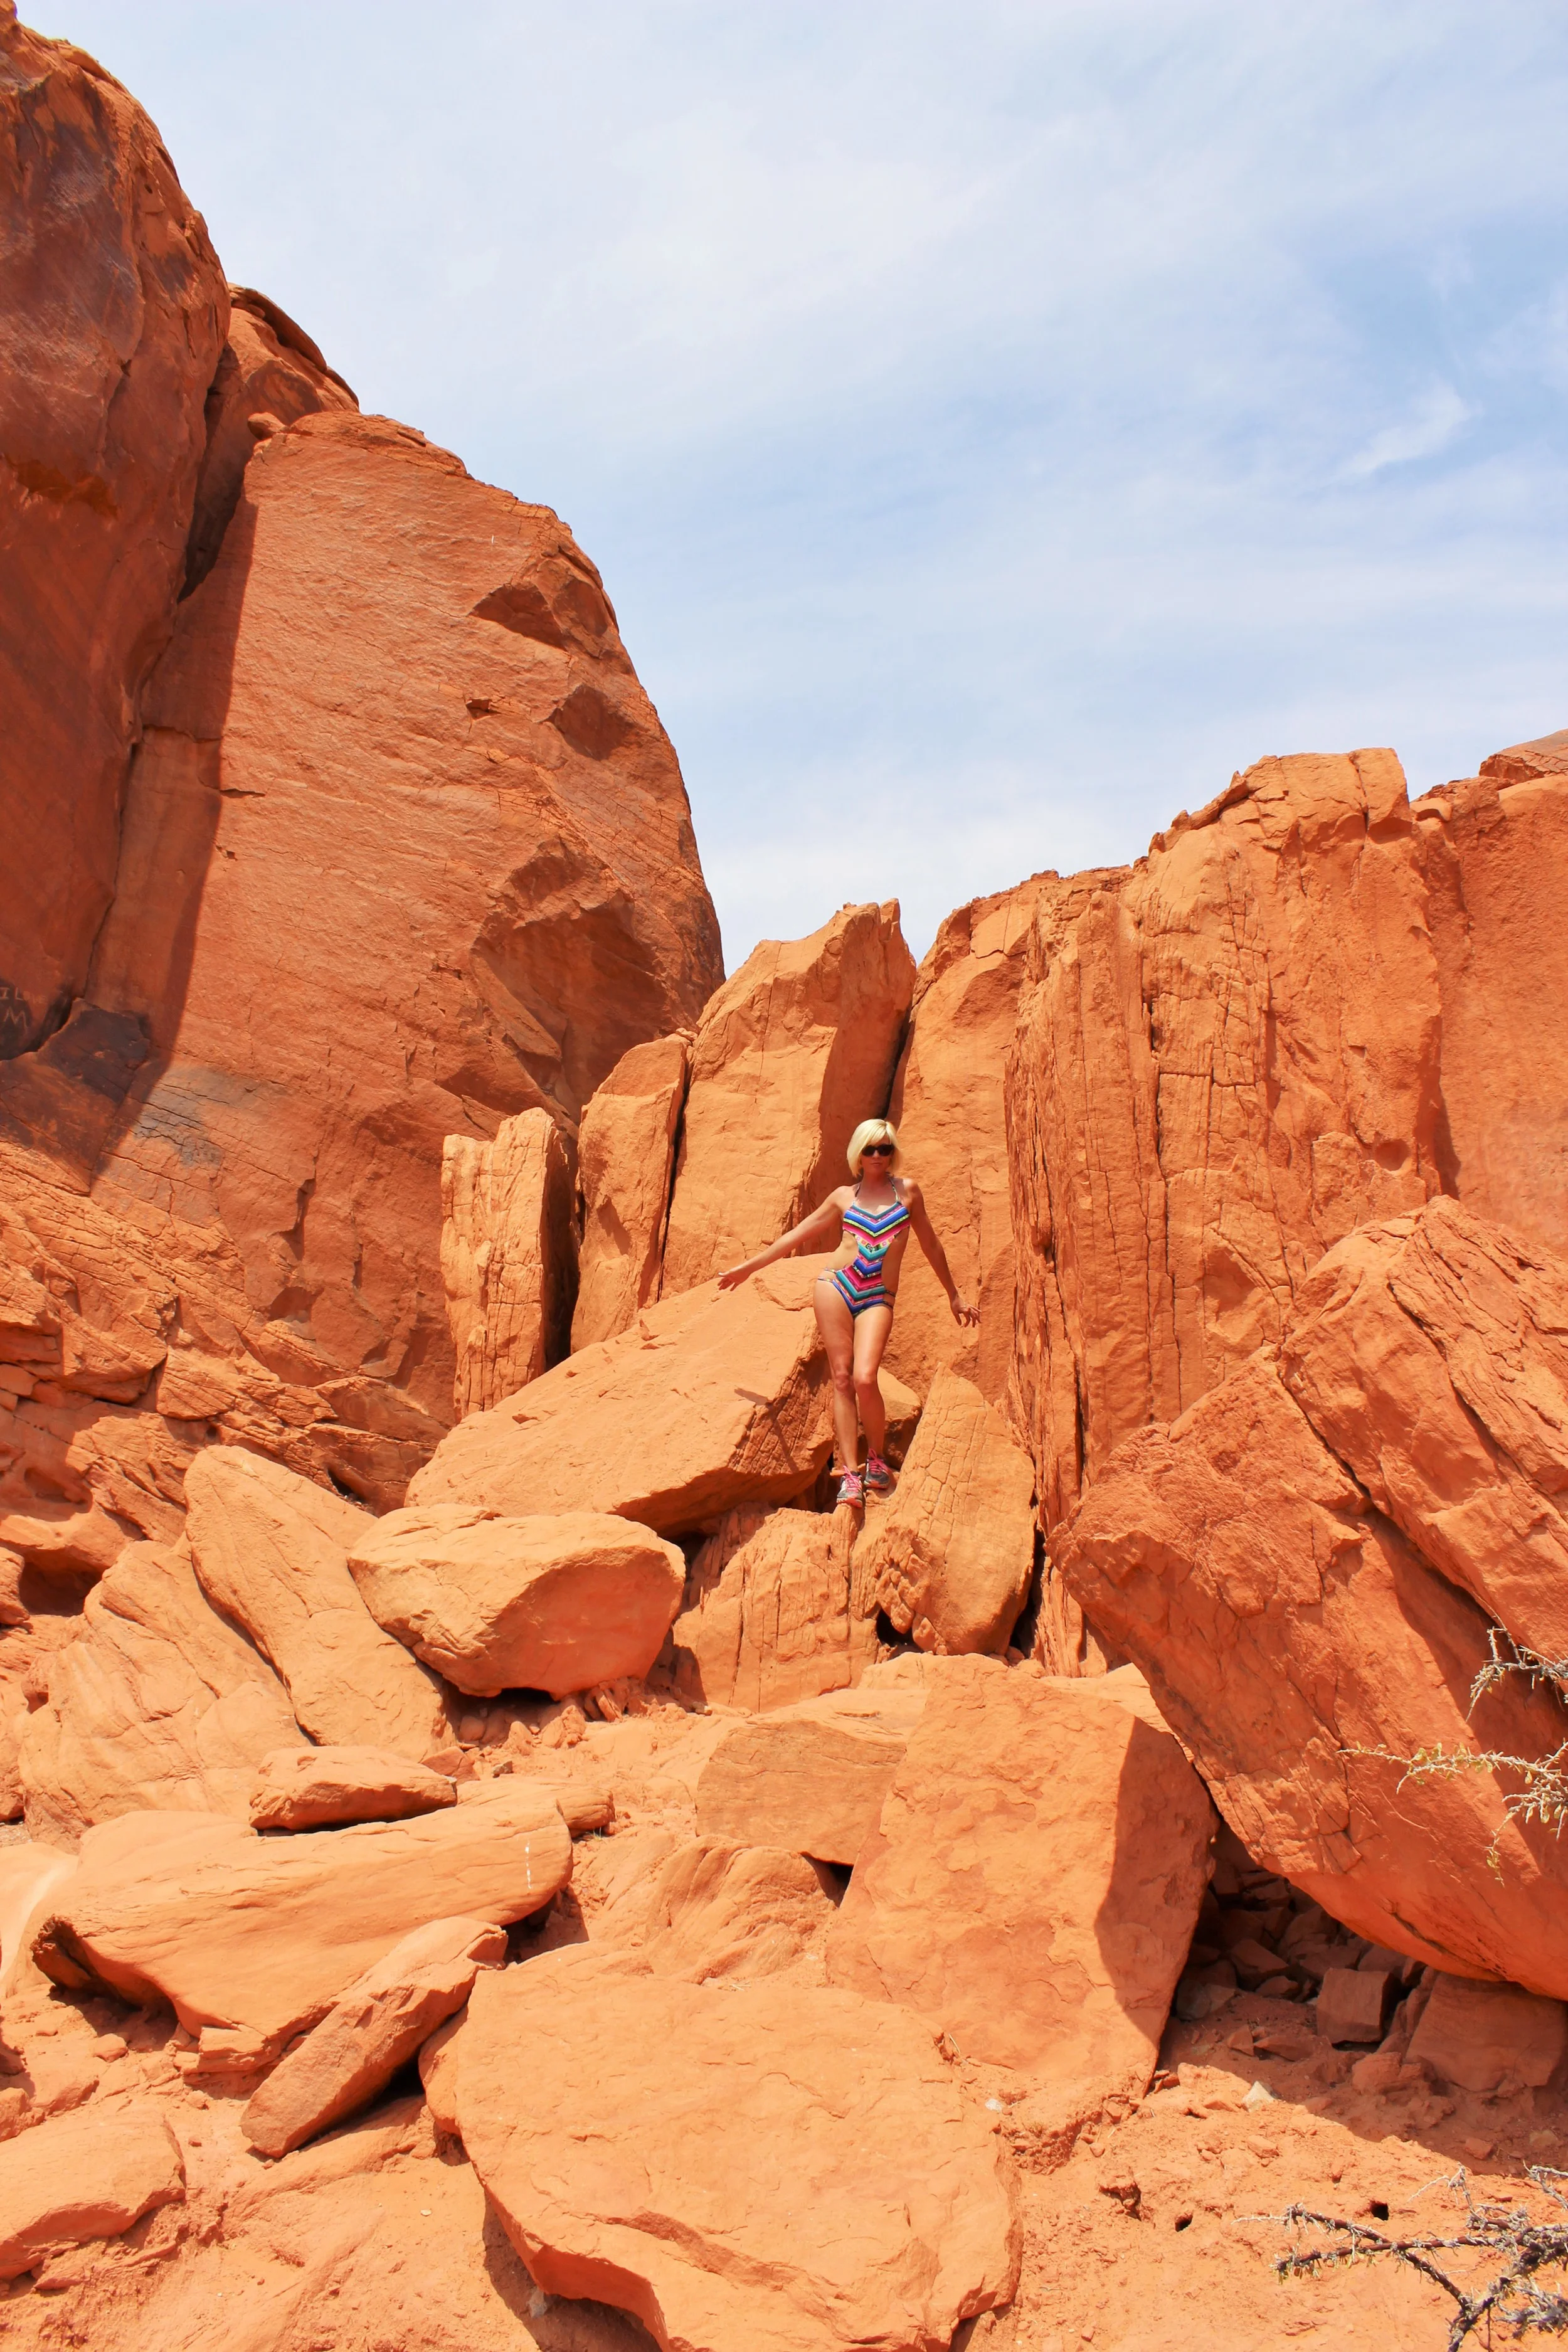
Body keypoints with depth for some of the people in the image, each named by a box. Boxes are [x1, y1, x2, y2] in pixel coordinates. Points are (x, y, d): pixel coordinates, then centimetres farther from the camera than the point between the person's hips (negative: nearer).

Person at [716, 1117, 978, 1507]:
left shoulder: (907, 1190, 11)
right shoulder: (844, 1196, 12)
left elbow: (930, 1245, 19)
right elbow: (797, 1235, 17)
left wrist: (954, 1296, 22)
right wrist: (747, 1267, 17)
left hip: (878, 1299, -2)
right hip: (837, 1286, 2)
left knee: (865, 1378, -19)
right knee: (842, 1378, -7)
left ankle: (877, 1459, 3)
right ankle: (850, 1474, -6)